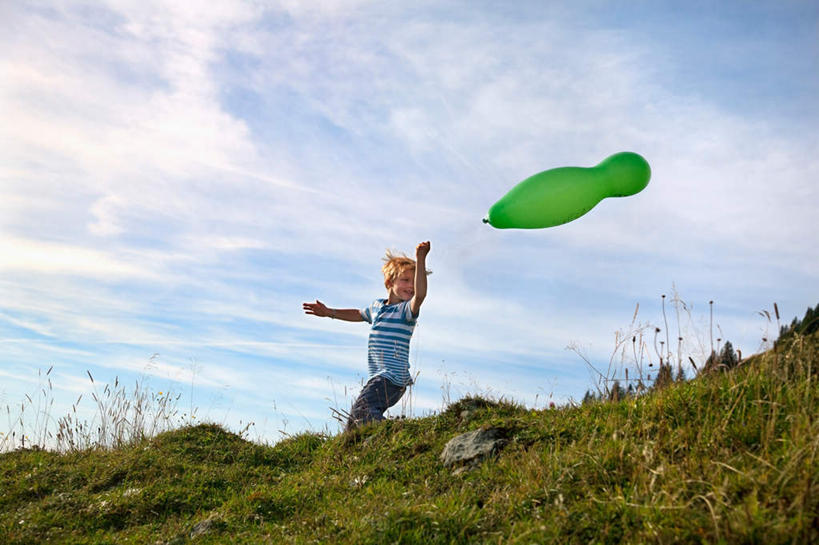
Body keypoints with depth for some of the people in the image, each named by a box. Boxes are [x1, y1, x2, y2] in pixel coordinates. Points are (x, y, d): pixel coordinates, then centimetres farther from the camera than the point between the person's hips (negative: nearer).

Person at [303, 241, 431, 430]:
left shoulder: (407, 309, -6)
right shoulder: (377, 306, 17)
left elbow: (420, 294, -29)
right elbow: (358, 315, 39)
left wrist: (420, 259, -35)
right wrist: (329, 313, 37)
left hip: (393, 378, -9)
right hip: (378, 378, 9)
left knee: (362, 410, -31)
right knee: (354, 422, 17)